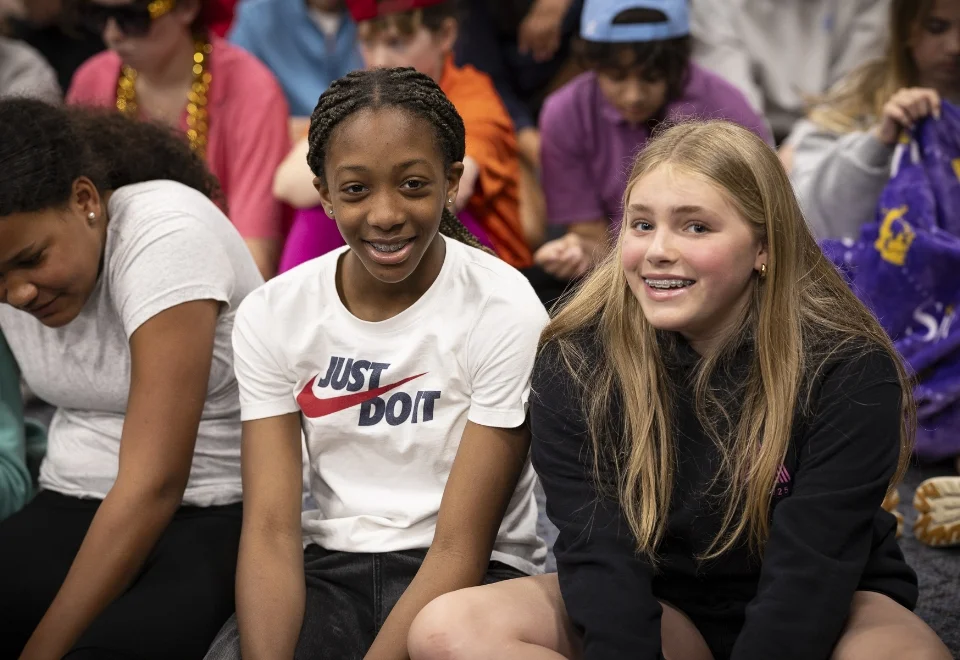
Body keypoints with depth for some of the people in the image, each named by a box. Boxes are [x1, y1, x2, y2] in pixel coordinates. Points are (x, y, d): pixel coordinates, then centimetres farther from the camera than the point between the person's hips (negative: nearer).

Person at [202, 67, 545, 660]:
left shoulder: (505, 312, -13)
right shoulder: (272, 315, -1)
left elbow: (460, 548, -14)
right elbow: (271, 529, -8)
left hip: (476, 577, -2)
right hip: (333, 567, 2)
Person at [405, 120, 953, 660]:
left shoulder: (850, 370, -17)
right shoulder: (574, 362, -11)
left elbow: (807, 571, -21)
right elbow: (600, 552, -17)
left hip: (827, 613, -2)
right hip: (660, 612, 3)